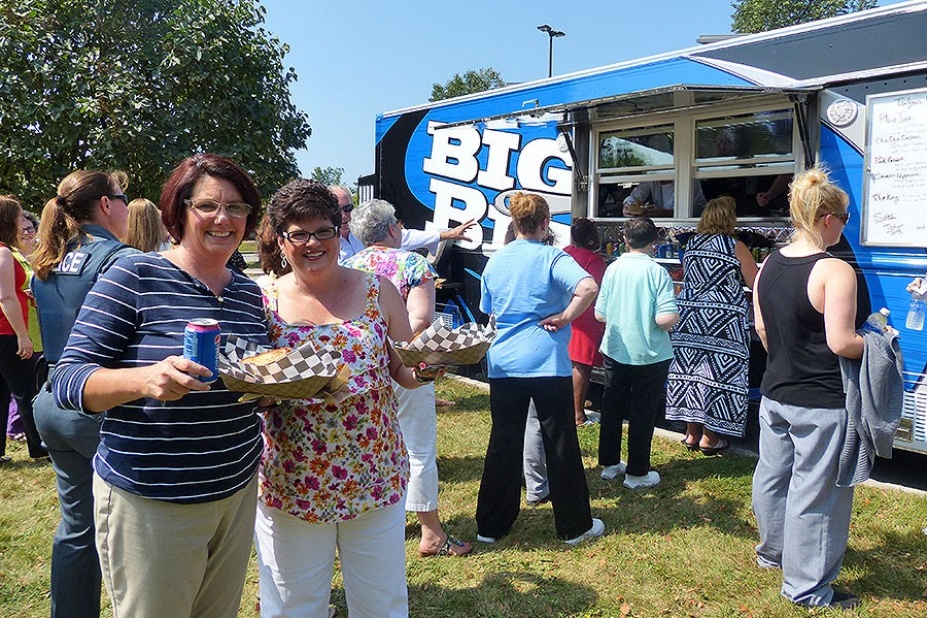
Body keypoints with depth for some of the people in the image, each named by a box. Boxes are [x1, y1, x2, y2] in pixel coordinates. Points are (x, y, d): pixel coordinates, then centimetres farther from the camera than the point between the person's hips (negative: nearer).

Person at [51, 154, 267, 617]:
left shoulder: (250, 293, 7)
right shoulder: (135, 276, -11)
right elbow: (67, 380, -14)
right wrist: (145, 379, -32)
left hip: (238, 490, 6)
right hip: (150, 504, -5)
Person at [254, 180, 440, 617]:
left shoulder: (378, 291, -1)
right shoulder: (264, 302, -3)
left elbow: (406, 373, 5)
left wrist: (425, 368, -17)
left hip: (376, 480, 1)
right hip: (290, 484, 0)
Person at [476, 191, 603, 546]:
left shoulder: (495, 261, 8)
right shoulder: (551, 258, -8)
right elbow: (588, 287, -27)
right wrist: (565, 317, -14)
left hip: (502, 364, 5)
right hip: (547, 363, -4)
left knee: (503, 444, 12)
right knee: (561, 446, 7)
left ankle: (490, 526, 19)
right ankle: (574, 527, 19)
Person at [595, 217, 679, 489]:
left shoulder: (613, 268, -4)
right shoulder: (657, 272, -15)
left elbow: (600, 314, 0)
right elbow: (666, 318, -22)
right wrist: (676, 316, 0)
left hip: (614, 351, 4)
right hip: (649, 355, -4)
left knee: (612, 408, 16)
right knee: (642, 414, 8)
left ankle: (609, 464, 29)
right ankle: (637, 473, 16)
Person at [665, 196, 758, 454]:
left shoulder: (691, 244, 10)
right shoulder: (735, 247, -6)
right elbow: (755, 283, -3)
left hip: (688, 317, 6)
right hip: (722, 321, -5)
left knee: (690, 369, 9)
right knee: (717, 371, 2)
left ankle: (692, 432, 18)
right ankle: (709, 437, 9)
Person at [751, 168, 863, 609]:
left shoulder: (768, 266, 3)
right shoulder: (834, 271, -20)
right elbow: (841, 342, -22)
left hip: (775, 394, 8)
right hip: (820, 403, -8)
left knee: (772, 475, 21)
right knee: (815, 493, 4)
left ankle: (773, 551, 42)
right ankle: (807, 587, 17)